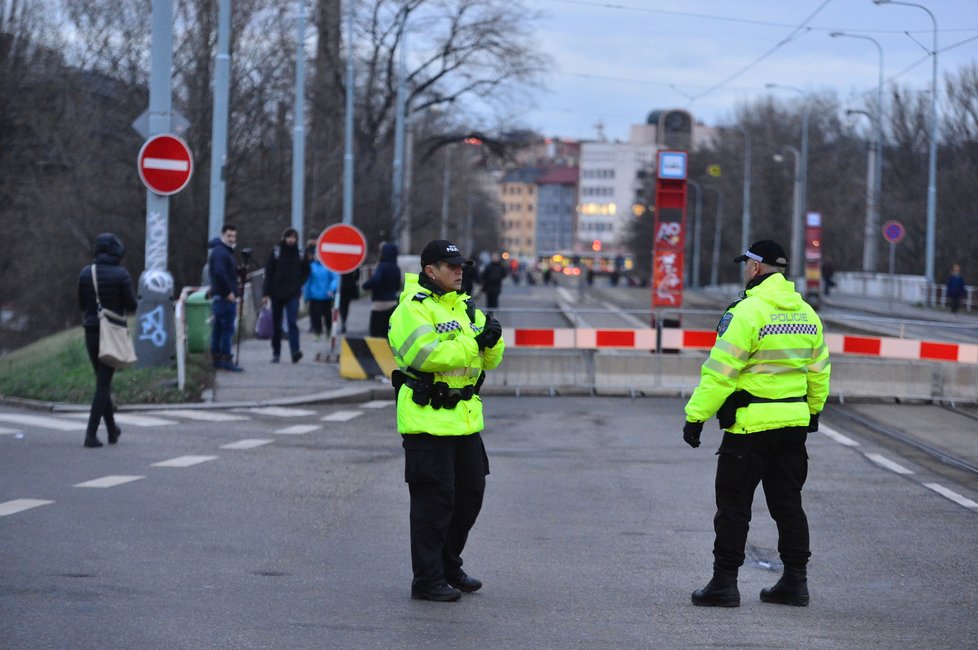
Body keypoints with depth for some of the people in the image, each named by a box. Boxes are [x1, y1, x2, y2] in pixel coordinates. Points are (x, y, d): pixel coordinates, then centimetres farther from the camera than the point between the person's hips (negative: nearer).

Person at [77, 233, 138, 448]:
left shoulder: (86, 273, -1)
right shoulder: (120, 274, -13)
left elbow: (82, 304, 7)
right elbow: (131, 305, -8)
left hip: (91, 331, 4)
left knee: (102, 380, 18)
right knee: (103, 383, -1)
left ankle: (112, 430, 29)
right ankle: (91, 433, -10)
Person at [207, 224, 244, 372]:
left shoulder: (225, 251, 20)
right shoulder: (220, 252, -13)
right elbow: (220, 273, -26)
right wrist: (229, 292, -23)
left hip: (219, 297, 10)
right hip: (225, 297, -10)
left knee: (218, 328, 11)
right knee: (227, 328, -11)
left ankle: (217, 358, 15)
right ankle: (226, 359, -13)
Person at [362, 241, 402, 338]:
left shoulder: (382, 267, -14)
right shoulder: (396, 269, 9)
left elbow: (375, 279, -30)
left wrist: (366, 285, -14)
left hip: (380, 304, -7)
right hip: (392, 303, 7)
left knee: (375, 331, -3)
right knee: (387, 332, 9)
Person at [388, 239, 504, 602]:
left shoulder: (464, 308, 16)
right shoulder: (411, 310, -11)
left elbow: (489, 360, 14)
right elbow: (426, 355, -25)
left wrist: (493, 340, -9)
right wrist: (474, 342, -21)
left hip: (465, 420, 9)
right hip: (427, 420, -9)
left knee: (470, 494, 15)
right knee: (434, 501, -5)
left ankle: (449, 568, 30)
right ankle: (427, 581, 2)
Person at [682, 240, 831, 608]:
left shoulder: (747, 312, -15)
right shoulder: (805, 313, 9)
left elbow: (720, 372, -17)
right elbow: (819, 371, 18)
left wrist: (696, 416, -12)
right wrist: (812, 411, 32)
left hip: (749, 425, -7)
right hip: (794, 422, 7)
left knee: (733, 505, 0)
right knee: (788, 502, 13)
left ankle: (724, 583, 2)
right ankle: (795, 581, 14)